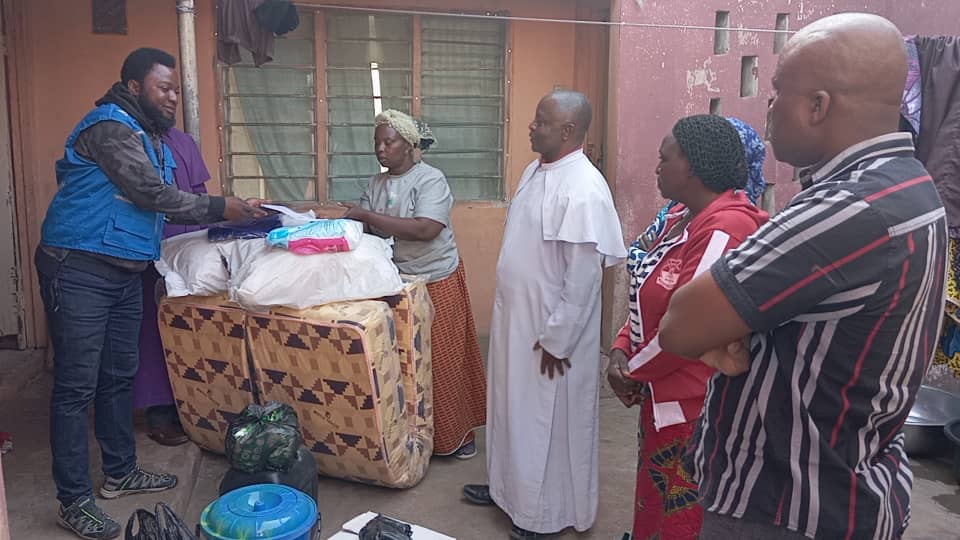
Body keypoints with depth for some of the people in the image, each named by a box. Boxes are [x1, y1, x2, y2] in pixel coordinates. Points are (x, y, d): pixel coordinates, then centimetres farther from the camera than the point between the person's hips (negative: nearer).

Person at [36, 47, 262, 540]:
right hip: (78, 271, -9)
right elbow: (152, 195, -19)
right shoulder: (110, 126, -14)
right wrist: (217, 209, -13)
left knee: (119, 376, 16)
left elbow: (159, 201, 14)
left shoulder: (149, 135, 16)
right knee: (76, 386, -4)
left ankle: (120, 472, 29)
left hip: (124, 272, 10)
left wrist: (226, 211, 5)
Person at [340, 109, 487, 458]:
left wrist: (367, 216, -26)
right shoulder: (375, 184, 7)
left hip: (436, 282, -6)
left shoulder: (430, 180, -14)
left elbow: (425, 230, -28)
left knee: (442, 360, 2)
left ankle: (456, 433, 18)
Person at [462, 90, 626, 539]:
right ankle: (509, 486, 42)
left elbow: (583, 277, -23)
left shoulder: (584, 190, -23)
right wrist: (509, 315, 18)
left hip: (551, 331, -9)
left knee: (550, 421, 9)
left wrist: (556, 340, -19)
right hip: (516, 318, 9)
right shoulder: (535, 171, 6)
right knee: (514, 409, 22)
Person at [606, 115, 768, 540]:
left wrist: (633, 371, -11)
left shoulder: (725, 229, -22)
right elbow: (649, 297, 13)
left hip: (694, 406, -9)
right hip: (660, 397, 9)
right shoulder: (680, 217, 9)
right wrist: (621, 350, -1)